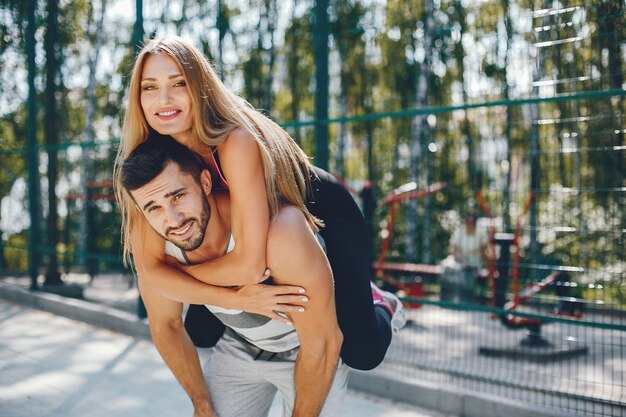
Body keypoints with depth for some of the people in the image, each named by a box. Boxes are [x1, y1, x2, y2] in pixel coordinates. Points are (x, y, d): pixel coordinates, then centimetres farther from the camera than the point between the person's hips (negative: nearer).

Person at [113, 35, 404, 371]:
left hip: (324, 215, -5)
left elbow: (250, 264, -43)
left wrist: (179, 269, -26)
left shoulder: (237, 141, -39)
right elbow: (148, 268, -22)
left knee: (362, 353, -19)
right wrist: (236, 298, -33)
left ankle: (379, 305, 15)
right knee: (199, 334, 2)